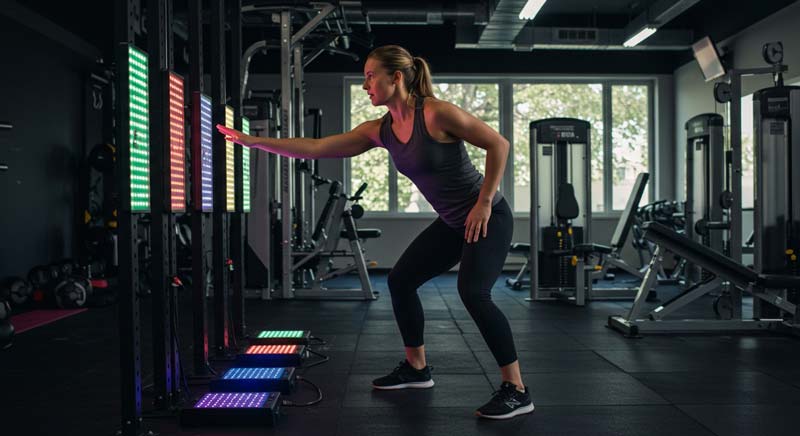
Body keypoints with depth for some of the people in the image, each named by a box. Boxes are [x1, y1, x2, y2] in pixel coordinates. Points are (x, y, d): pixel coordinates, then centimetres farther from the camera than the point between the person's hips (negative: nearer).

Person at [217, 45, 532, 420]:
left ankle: (516, 391, -13)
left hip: (488, 217, -8)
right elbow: (316, 148, -1)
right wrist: (253, 141, -4)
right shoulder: (380, 131, 0)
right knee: (400, 280, 10)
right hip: (453, 223, 8)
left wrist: (484, 202, -19)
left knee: (473, 292, -23)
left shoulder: (437, 113, -21)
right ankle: (416, 368, 27)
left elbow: (498, 144, -17)